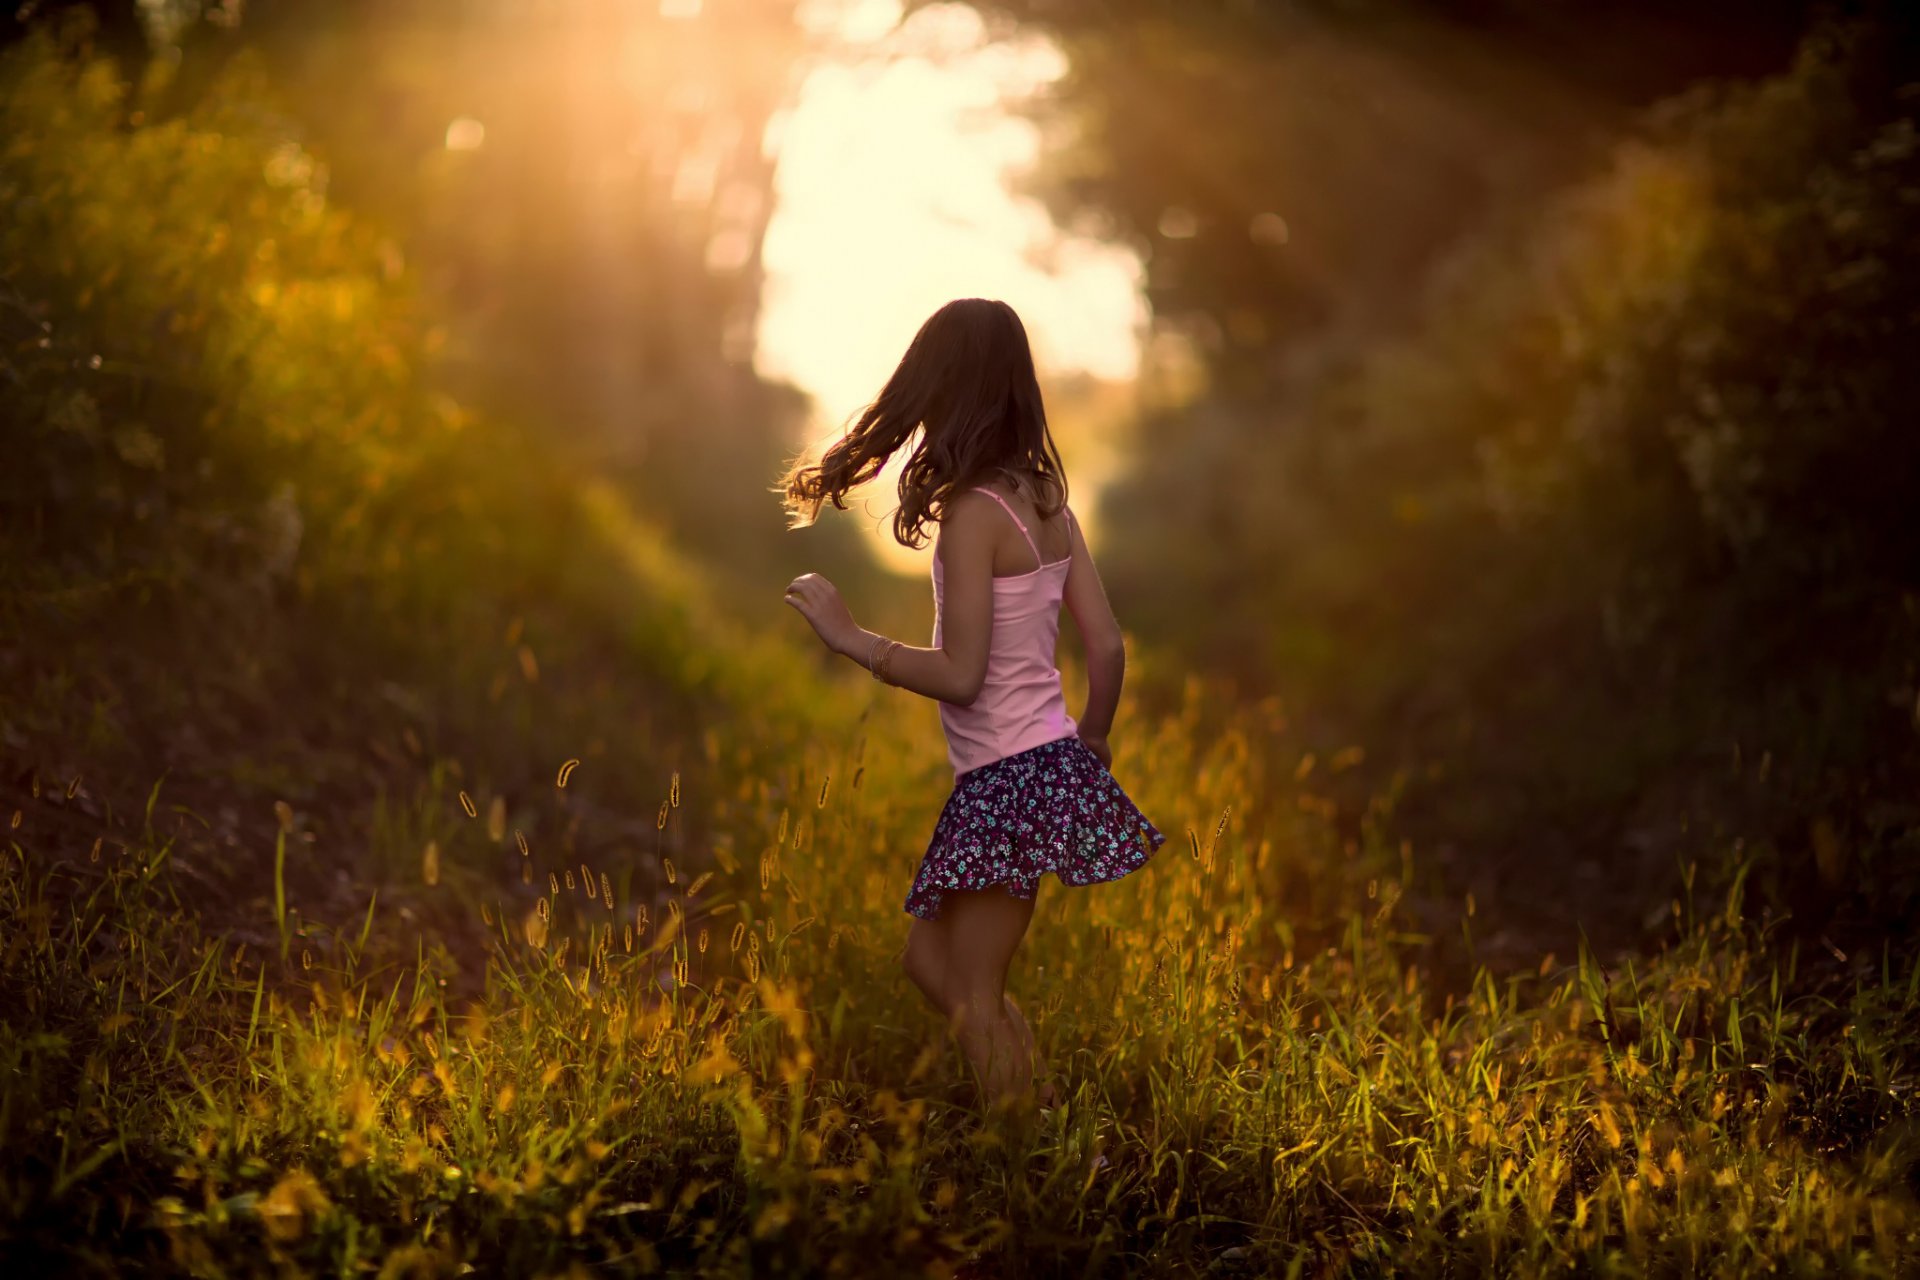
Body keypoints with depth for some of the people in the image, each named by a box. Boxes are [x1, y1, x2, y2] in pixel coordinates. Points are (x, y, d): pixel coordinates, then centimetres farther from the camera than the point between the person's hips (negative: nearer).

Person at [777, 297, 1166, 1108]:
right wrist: (1091, 747, 22)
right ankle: (1039, 1110, 22)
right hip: (1056, 765, 8)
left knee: (974, 992, 4)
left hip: (1008, 781, -8)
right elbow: (1107, 647, 7)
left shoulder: (972, 510, -16)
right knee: (929, 956, 21)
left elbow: (959, 674, -20)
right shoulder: (1045, 499, 7)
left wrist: (847, 635, -12)